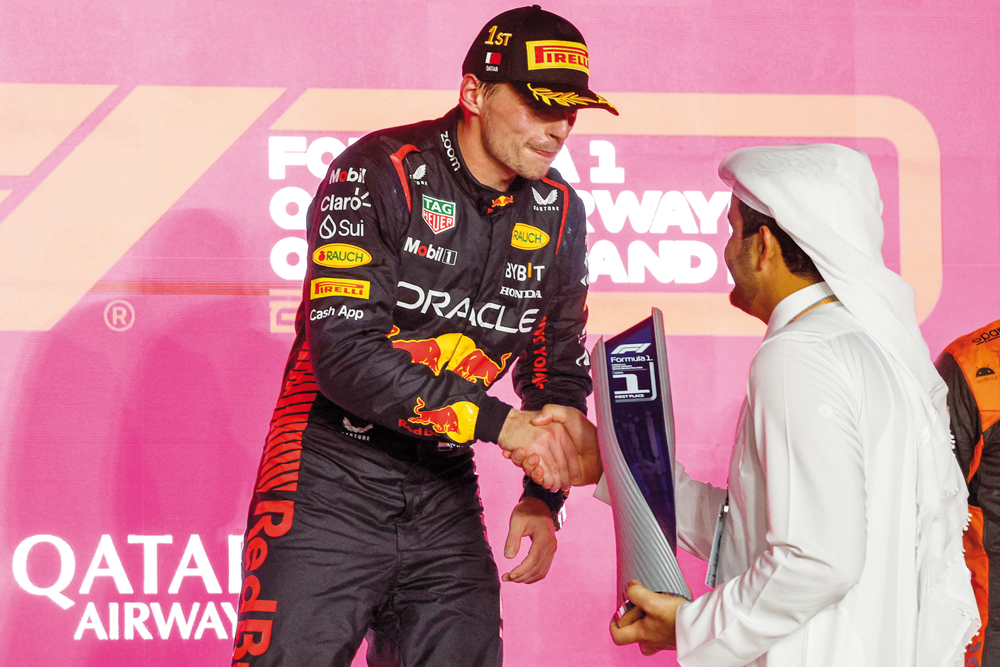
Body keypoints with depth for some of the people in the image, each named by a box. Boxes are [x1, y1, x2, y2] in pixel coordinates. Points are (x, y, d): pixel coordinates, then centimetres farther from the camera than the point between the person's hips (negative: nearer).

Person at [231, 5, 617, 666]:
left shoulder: (557, 213, 5)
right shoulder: (379, 174, -14)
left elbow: (559, 368, 18)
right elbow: (344, 352, -24)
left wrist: (544, 497, 3)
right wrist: (498, 422, -26)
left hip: (444, 496, 6)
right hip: (333, 482, -5)